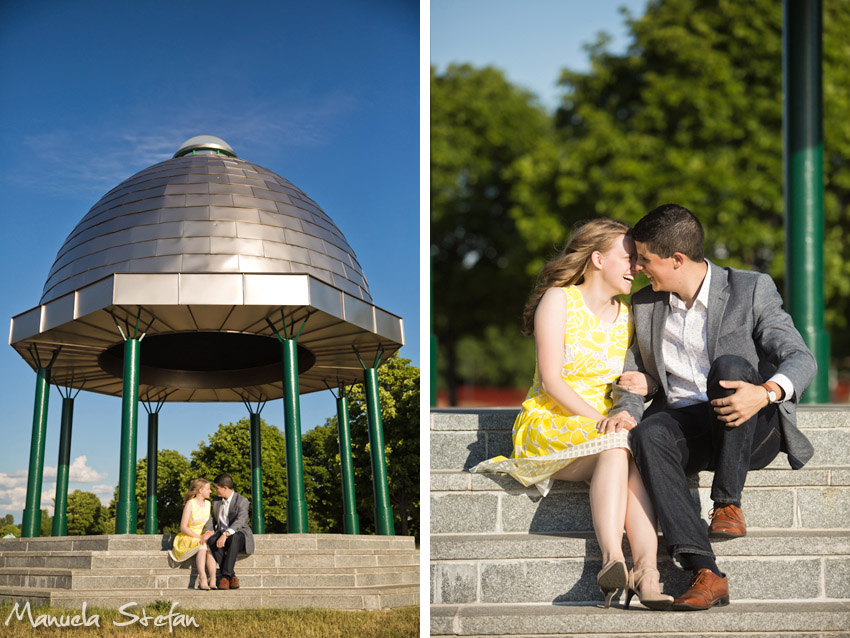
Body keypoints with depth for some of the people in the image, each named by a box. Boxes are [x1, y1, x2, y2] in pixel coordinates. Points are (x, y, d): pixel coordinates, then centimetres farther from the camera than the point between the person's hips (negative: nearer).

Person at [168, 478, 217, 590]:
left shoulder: (208, 504, 12)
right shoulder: (190, 504, -7)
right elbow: (183, 527, -10)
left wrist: (208, 534, -12)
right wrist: (198, 537, -19)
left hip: (203, 538, 4)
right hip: (188, 539, -4)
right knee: (202, 546, -36)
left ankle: (213, 580, -40)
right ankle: (203, 579, -46)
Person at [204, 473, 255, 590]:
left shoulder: (242, 501, -7)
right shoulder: (216, 502, 17)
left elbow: (239, 521, -21)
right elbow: (212, 519, 19)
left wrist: (226, 534, -36)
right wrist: (209, 531, -6)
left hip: (238, 534, -5)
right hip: (222, 533, 5)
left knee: (235, 538, -42)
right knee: (212, 540, -33)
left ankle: (225, 576, -42)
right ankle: (232, 576, -33)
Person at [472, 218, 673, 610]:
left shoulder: (627, 317, 19)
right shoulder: (559, 300, 1)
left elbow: (638, 378, 19)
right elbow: (551, 381, -9)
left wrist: (643, 383, -5)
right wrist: (599, 420, -19)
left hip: (608, 430, 4)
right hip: (549, 427, -4)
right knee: (618, 444, -36)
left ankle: (646, 570, -49)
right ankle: (613, 558, -52)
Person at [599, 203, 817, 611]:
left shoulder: (751, 290, -3)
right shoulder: (644, 305, 12)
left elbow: (802, 359, -11)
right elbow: (635, 374, 19)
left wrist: (766, 393, -33)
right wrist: (627, 409, -5)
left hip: (751, 427, -3)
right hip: (684, 421, 3)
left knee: (729, 365, -34)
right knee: (649, 435, -33)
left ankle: (728, 505, -25)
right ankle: (705, 573, -42)